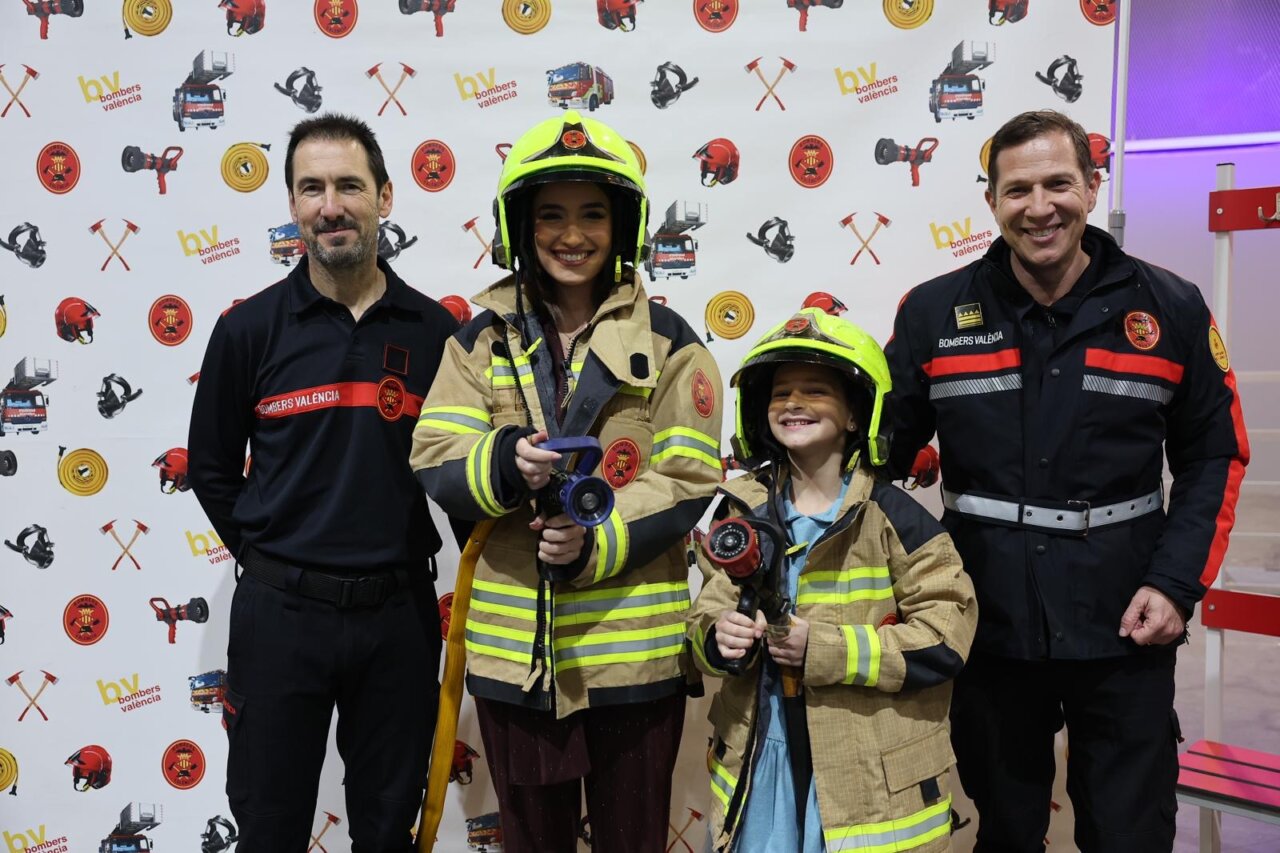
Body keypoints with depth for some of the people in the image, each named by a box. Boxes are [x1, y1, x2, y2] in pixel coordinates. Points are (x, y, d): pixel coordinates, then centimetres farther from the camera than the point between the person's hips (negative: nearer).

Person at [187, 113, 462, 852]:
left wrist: (413, 560, 3)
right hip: (280, 611, 0)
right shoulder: (251, 328, -3)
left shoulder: (435, 330, -1)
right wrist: (269, 562, 5)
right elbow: (212, 467, 6)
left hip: (400, 611, 1)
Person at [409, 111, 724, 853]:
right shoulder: (482, 340, 3)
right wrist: (502, 464, -25)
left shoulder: (668, 341, -3)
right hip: (512, 648, 2)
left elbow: (691, 481, -8)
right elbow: (435, 470, -3)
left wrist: (597, 543, -23)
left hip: (634, 648, -2)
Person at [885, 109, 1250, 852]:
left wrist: (1177, 583, -6)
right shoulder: (933, 313, -3)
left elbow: (1215, 457, 4)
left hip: (1123, 632, 0)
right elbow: (884, 452, 3)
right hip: (988, 628, 1)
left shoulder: (1172, 309, -3)